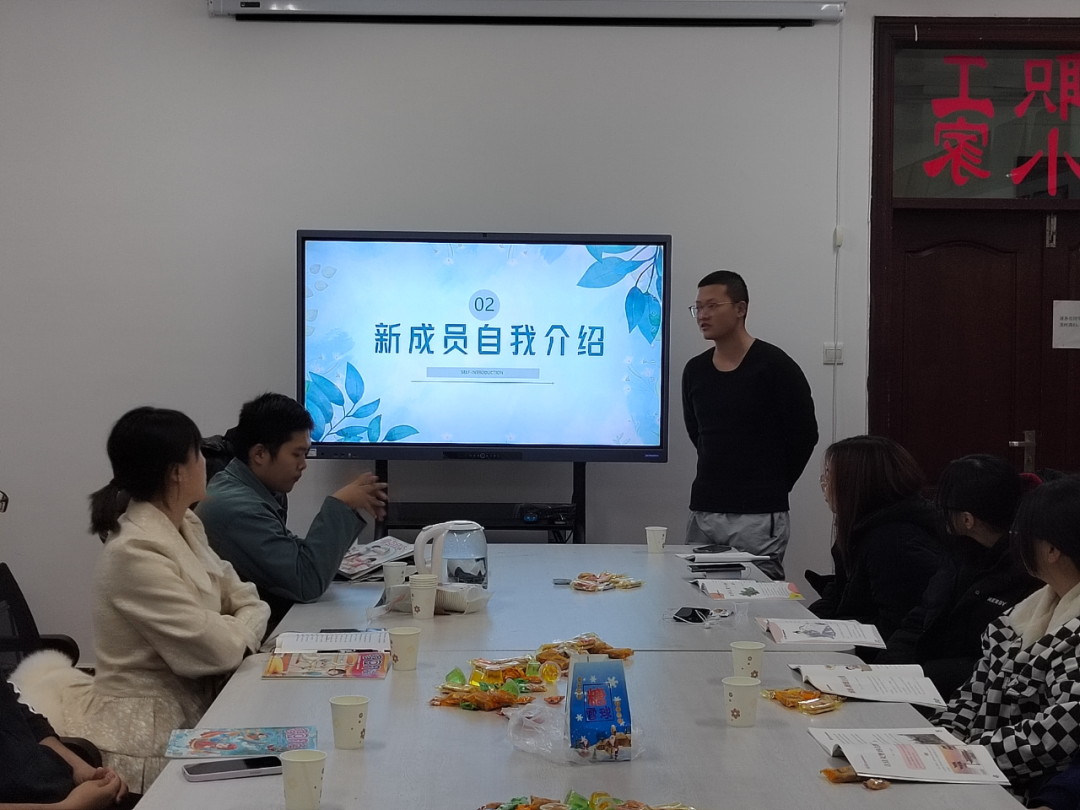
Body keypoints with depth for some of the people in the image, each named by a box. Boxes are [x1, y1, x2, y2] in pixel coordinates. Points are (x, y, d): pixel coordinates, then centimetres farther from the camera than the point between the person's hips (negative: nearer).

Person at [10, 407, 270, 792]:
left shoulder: (185, 527, 6)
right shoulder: (138, 553, -22)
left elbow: (241, 596, 9)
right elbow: (216, 648, -23)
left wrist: (239, 629, -11)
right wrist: (245, 628, -3)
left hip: (188, 710, 9)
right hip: (149, 734, -8)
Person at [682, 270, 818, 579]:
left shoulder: (774, 366, -7)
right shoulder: (695, 371, 8)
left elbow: (804, 435, -2)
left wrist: (774, 485, 6)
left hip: (758, 516, -5)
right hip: (703, 511, 5)